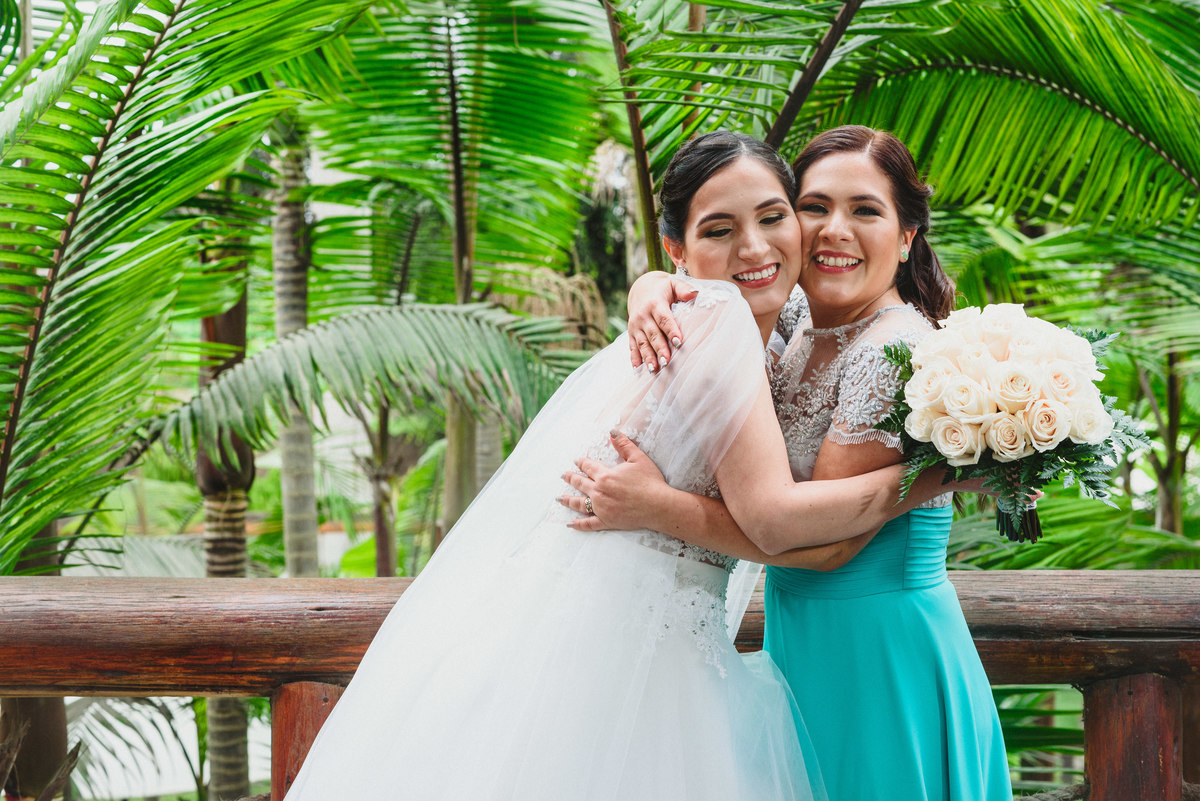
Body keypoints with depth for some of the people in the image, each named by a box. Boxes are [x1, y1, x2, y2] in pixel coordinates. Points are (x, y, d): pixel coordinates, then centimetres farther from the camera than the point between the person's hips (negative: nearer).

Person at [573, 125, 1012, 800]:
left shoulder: (898, 353, -19)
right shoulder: (797, 327, 5)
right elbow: (669, 279, 16)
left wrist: (660, 508, -22)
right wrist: (653, 296, -9)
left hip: (880, 658, -8)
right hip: (805, 640, 8)